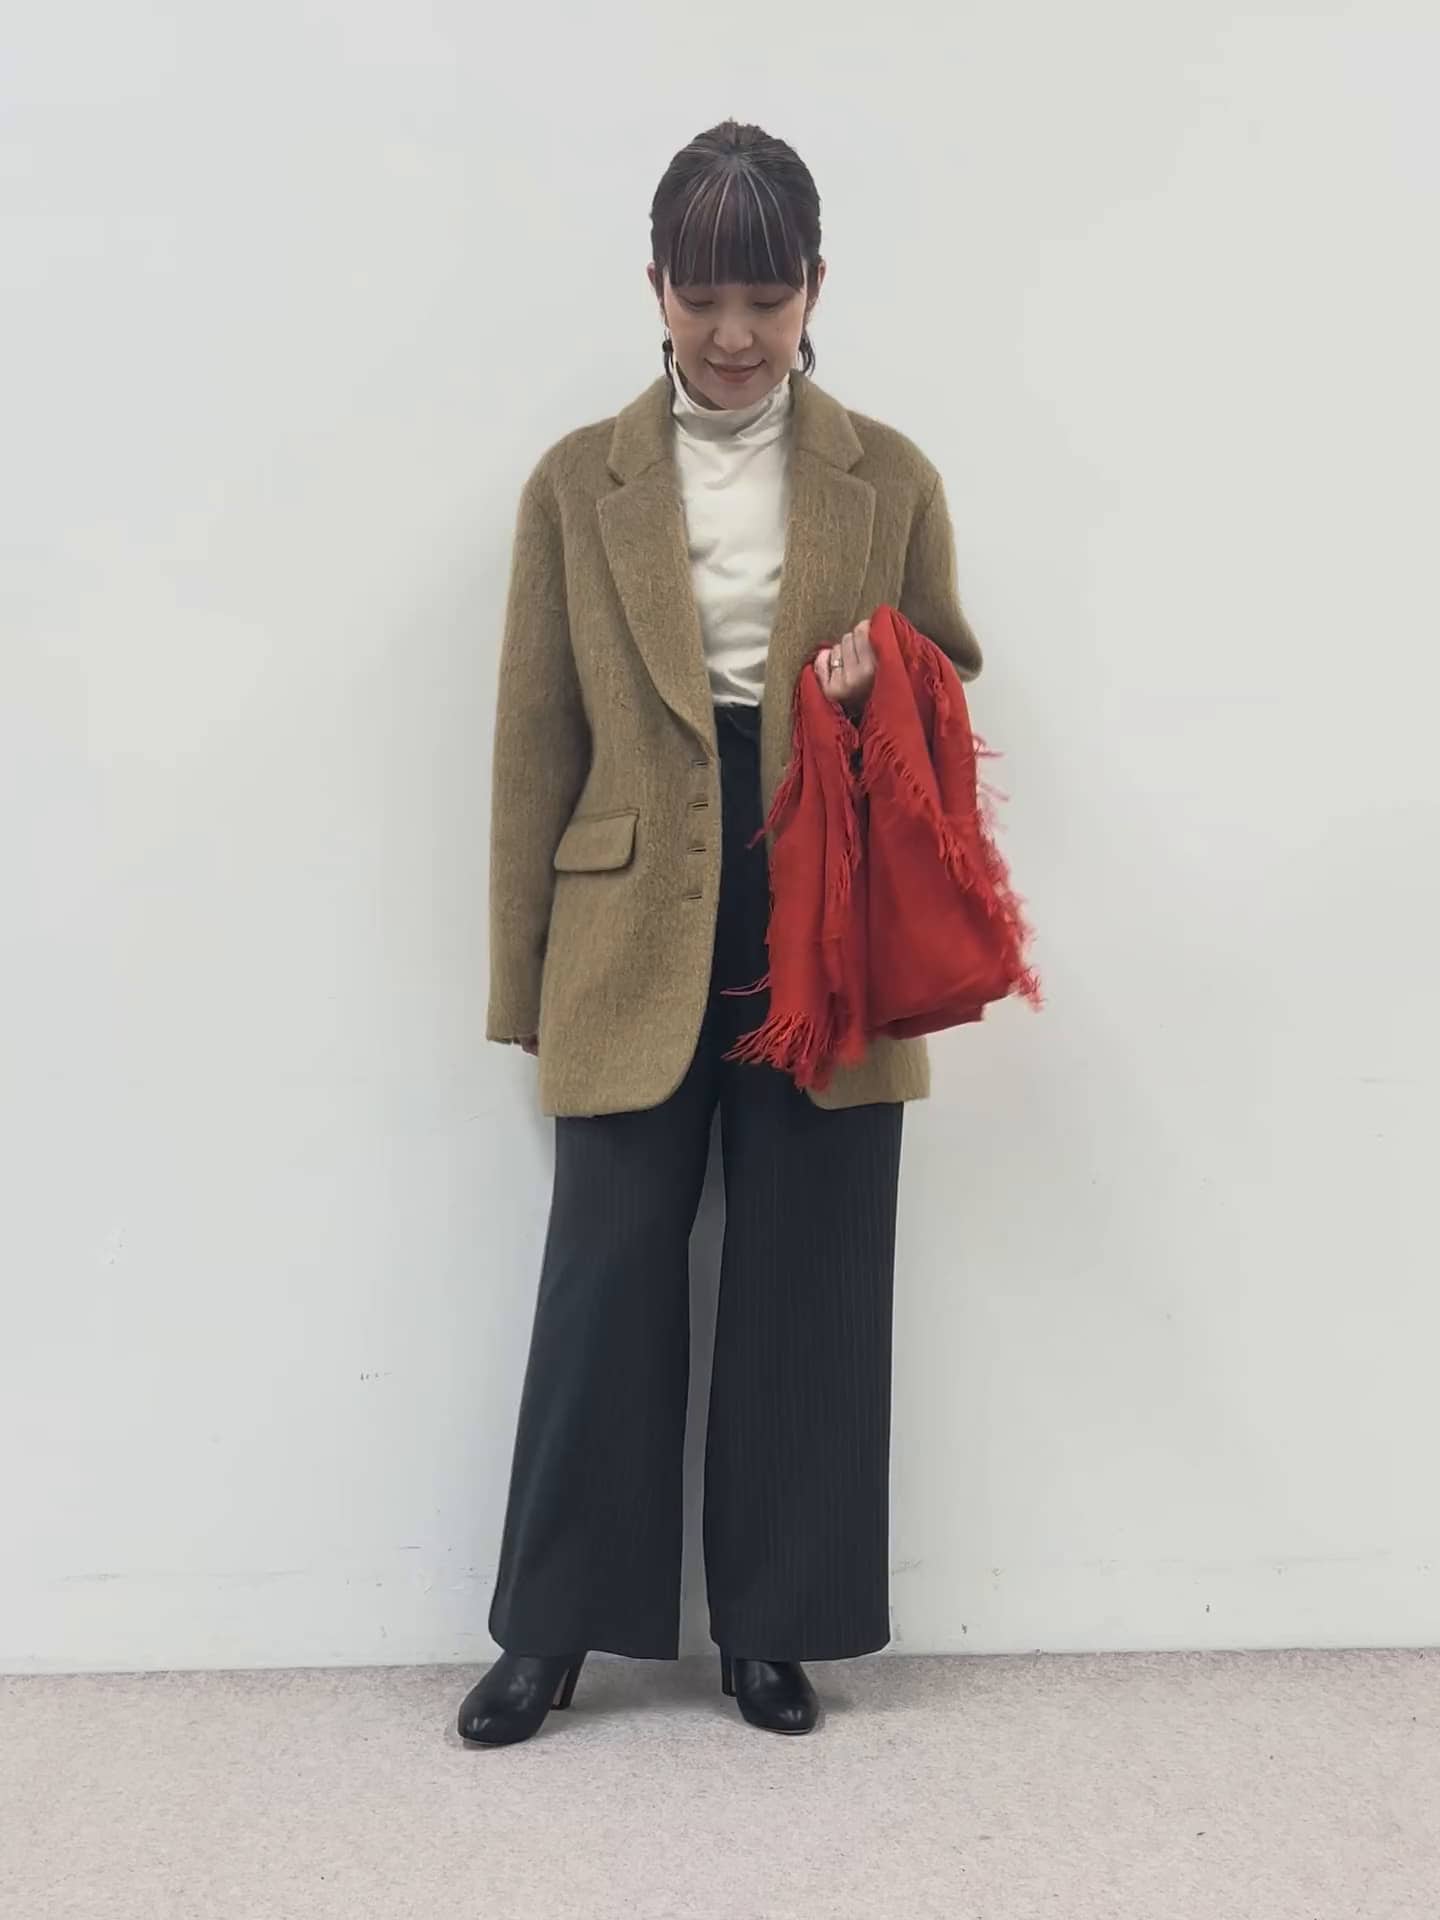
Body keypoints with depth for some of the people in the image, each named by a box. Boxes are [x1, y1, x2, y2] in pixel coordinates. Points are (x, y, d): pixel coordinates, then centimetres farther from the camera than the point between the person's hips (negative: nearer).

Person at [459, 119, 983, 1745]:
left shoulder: (891, 479, 6)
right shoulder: (579, 482, 5)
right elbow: (536, 741, 5)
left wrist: (895, 680, -11)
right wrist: (525, 980, 3)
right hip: (634, 945, -1)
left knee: (804, 1291, 7)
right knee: (606, 1282, 4)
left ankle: (772, 1626, 25)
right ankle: (550, 1629, 22)